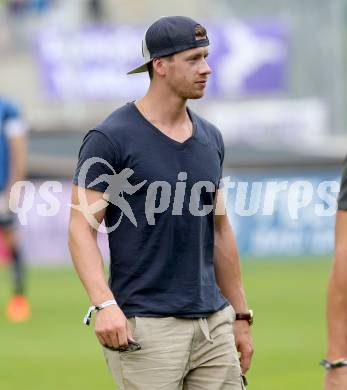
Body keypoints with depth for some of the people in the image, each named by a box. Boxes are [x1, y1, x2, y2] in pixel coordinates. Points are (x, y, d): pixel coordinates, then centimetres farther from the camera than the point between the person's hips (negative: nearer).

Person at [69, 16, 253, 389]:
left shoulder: (210, 138, 13)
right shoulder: (110, 138, -7)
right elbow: (82, 228, -11)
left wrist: (241, 316, 18)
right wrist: (103, 303, -26)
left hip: (213, 322, 6)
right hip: (146, 327, -6)